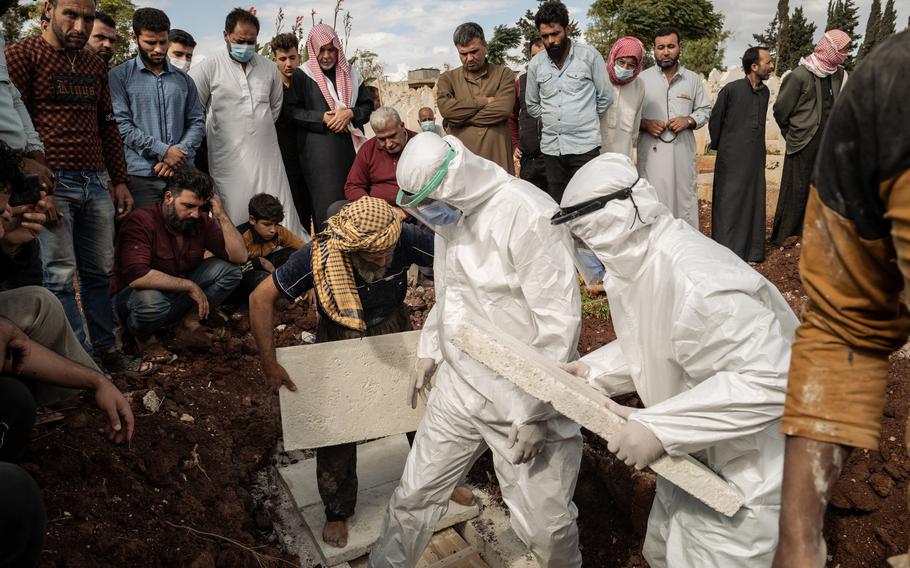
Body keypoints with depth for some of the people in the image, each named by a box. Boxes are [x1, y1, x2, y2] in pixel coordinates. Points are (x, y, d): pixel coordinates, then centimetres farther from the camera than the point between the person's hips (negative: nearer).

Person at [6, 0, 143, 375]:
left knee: (98, 273, 9)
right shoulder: (21, 55, -2)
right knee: (62, 277, -5)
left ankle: (106, 351, 18)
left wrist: (120, 182, 16)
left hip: (95, 184, 6)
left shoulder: (95, 66, 17)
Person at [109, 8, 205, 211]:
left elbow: (197, 122, 11)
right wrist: (163, 151, -13)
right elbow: (121, 124, -6)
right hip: (141, 175, -3)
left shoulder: (183, 79, 15)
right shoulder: (119, 76, 4)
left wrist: (179, 155, -6)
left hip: (183, 174, 3)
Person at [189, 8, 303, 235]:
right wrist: (214, 133, 7)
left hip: (267, 157, 3)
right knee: (235, 217, 0)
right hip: (229, 162, -3)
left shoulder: (269, 68, 10)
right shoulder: (209, 68, -3)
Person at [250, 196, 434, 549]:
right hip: (340, 340, -1)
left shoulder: (406, 240, -30)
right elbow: (261, 298, -25)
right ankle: (338, 511, 33)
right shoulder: (319, 256, -33)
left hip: (394, 332, 2)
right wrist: (270, 364, -25)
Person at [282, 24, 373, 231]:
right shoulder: (302, 76, 4)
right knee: (326, 203, -7)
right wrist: (322, 118, -11)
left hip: (350, 146, 3)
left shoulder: (350, 73, 13)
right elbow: (290, 110, 0)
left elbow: (368, 105, 13)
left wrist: (350, 113, -8)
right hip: (319, 150, -3)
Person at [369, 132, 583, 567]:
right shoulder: (449, 213, 4)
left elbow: (560, 323, -22)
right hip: (458, 388, 7)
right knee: (415, 494, 15)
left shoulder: (529, 217, -22)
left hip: (525, 398, -6)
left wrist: (534, 413, -20)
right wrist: (429, 351, 16)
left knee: (545, 526, 4)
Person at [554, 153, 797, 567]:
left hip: (741, 476, -9)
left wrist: (658, 427, -35)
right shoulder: (640, 261, -3)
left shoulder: (694, 285, -35)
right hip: (692, 456, 9)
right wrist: (594, 370, -5)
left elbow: (768, 379, -37)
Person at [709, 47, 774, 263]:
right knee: (728, 204, -1)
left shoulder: (765, 91, 9)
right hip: (732, 158, -6)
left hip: (755, 158, 6)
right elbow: (715, 120, 0)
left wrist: (758, 151, 18)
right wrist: (719, 146, 8)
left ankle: (751, 251, 18)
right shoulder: (731, 89, -9)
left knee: (754, 203, 9)